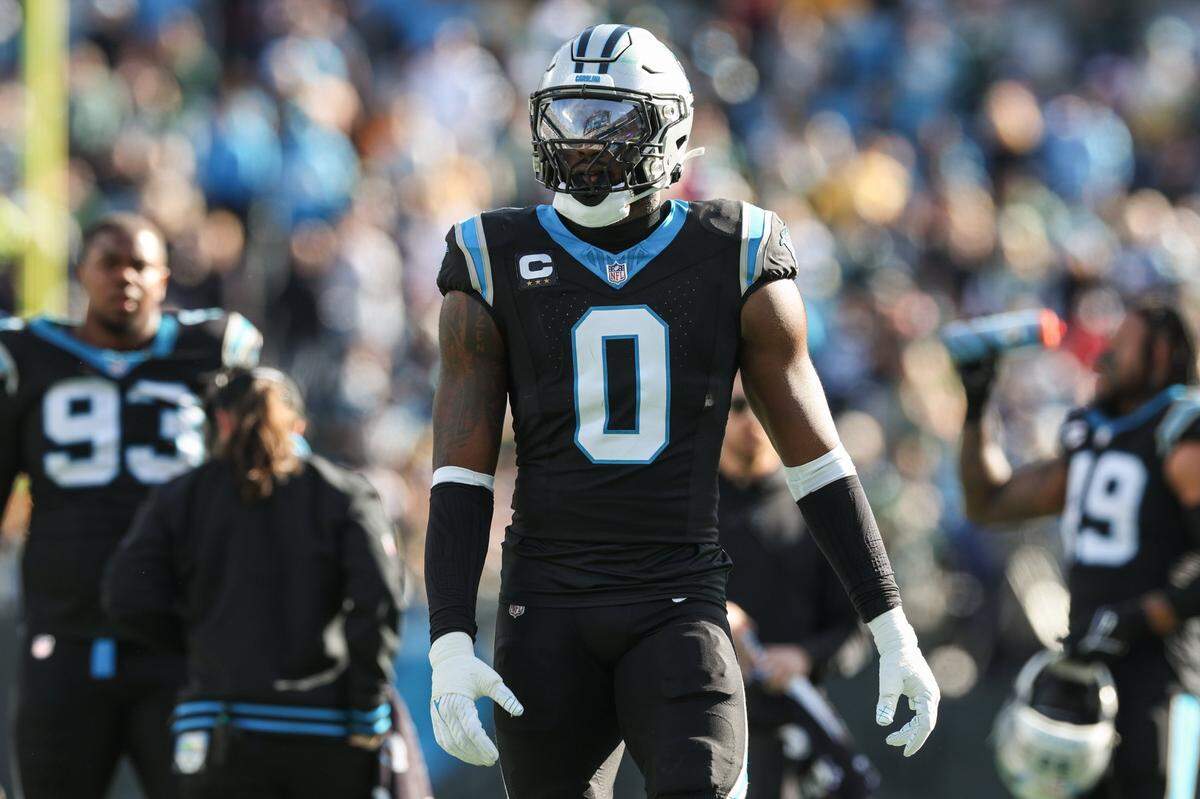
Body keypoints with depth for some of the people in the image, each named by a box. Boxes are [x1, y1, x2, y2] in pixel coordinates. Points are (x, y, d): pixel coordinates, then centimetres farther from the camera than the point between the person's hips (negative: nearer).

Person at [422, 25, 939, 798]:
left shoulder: (735, 260, 1)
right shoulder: (499, 264, 1)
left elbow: (818, 457, 4)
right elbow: (460, 478, -1)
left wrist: (894, 630, 1)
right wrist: (450, 647, -12)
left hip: (678, 609, -1)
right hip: (549, 610, 1)